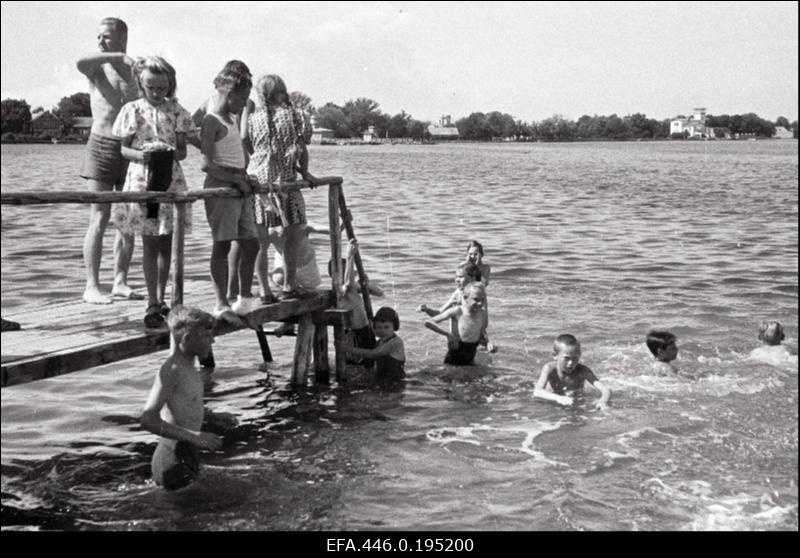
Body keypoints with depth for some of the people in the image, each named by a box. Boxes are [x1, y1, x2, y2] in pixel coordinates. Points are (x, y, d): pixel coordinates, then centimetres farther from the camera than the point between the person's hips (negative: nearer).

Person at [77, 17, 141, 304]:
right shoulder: (97, 67, 2)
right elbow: (80, 62, -24)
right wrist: (118, 56, -22)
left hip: (132, 150, 4)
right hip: (102, 146, -4)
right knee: (99, 220, -7)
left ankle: (120, 282, 13)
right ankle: (92, 286, -4)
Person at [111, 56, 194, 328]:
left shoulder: (176, 111, 4)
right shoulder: (132, 110, 0)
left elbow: (183, 150, 3)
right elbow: (124, 149, 0)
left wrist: (170, 154, -19)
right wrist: (141, 155, -21)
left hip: (171, 180, 2)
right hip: (142, 179, -2)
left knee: (166, 243, 8)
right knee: (150, 243, -1)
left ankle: (160, 298, 20)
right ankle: (152, 304, 3)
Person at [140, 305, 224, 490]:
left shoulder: (189, 367, 9)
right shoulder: (171, 370, -18)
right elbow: (147, 419, -26)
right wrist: (194, 437, -30)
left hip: (188, 455, 9)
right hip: (175, 460, -9)